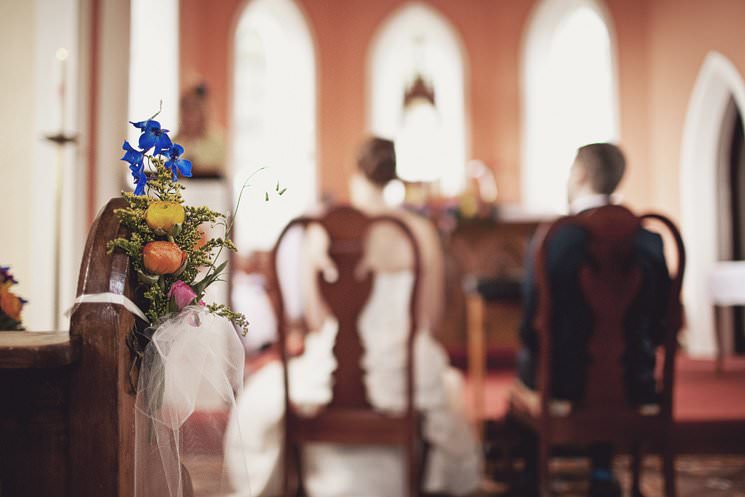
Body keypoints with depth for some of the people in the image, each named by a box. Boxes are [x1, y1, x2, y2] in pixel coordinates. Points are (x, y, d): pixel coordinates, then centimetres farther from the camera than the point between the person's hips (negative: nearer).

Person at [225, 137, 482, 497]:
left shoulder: (322, 233, -8)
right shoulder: (421, 232, -7)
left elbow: (315, 318, -3)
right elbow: (431, 317, -2)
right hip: (406, 373, 1)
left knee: (266, 393, 33)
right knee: (446, 385, 39)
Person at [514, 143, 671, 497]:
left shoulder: (549, 241, -16)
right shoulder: (650, 240, -6)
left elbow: (531, 326, -12)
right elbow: (658, 325, 1)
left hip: (564, 381, -3)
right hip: (633, 383, 3)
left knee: (527, 361, 29)